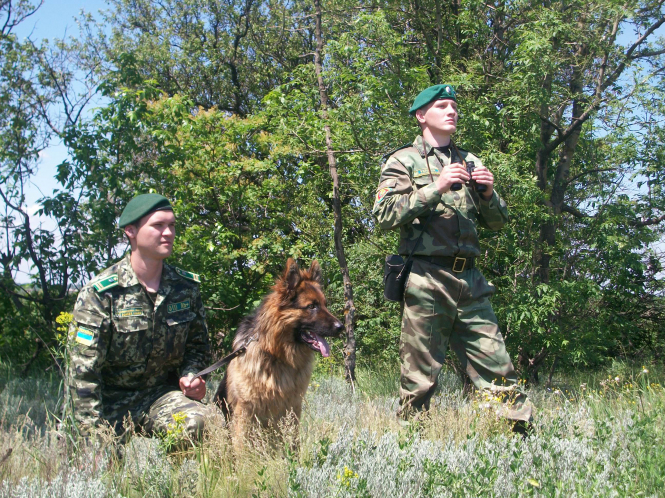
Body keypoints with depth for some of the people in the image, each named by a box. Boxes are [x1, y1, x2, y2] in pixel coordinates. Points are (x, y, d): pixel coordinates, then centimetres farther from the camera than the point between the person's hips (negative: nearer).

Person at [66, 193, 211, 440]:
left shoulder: (186, 287, 3)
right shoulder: (99, 294, -11)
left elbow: (198, 345, 17)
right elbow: (83, 371, -12)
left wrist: (190, 374, -5)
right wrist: (93, 434, -17)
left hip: (162, 393, 2)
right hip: (111, 400, -2)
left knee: (201, 423, -28)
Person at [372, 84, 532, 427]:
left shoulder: (470, 162, 21)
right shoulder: (403, 160, 7)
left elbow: (497, 222, 21)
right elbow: (384, 214, -8)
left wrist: (488, 193, 0)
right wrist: (436, 188, -14)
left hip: (470, 281, 5)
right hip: (425, 280, -4)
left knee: (498, 370, 3)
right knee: (419, 378, -1)